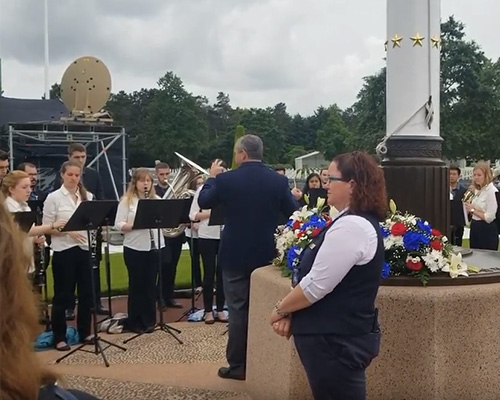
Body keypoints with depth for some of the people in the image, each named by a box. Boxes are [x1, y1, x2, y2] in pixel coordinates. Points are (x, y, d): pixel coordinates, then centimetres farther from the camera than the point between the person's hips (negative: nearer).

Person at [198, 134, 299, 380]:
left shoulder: (225, 180, -11)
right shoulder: (279, 180, -7)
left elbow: (203, 202, 4)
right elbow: (293, 213, 1)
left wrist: (212, 177, 18)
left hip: (235, 254, -2)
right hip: (267, 254, 2)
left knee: (238, 309, 6)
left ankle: (238, 365, 11)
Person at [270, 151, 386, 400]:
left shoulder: (351, 226, -21)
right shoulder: (356, 221, 12)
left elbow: (316, 285, -23)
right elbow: (319, 277, 15)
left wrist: (280, 309, -6)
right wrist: (290, 313, 4)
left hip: (337, 341, -10)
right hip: (336, 337, 10)